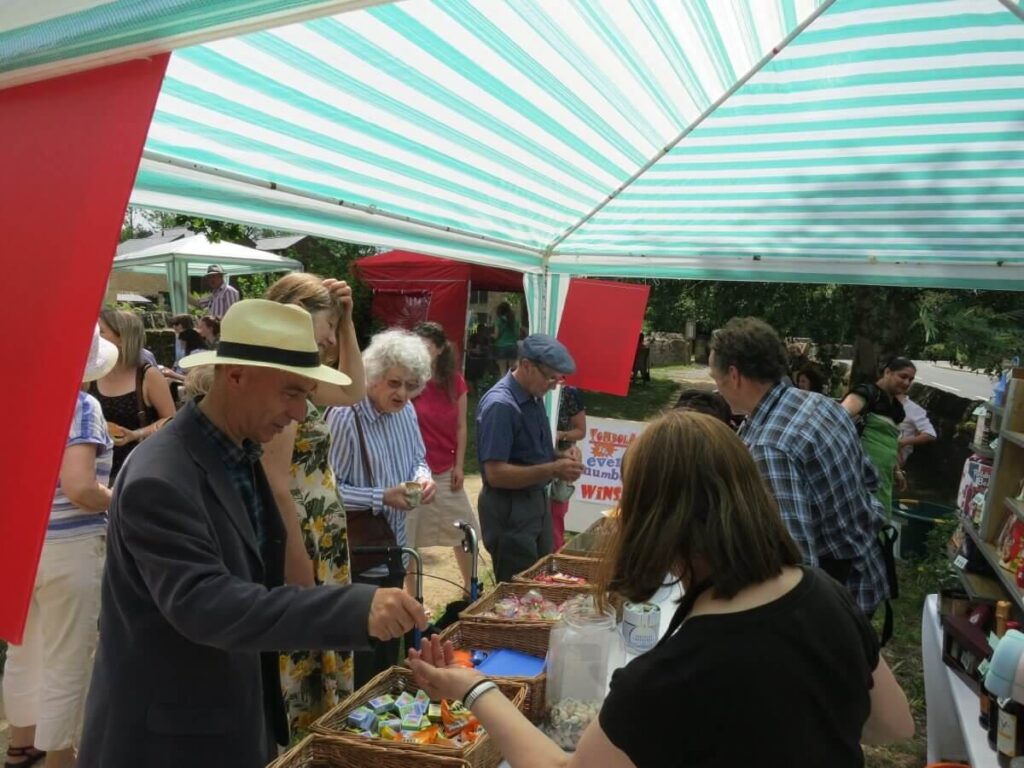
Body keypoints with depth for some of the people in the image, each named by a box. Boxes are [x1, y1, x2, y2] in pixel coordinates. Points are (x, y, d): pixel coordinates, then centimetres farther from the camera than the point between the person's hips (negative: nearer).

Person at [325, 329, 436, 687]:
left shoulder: (406, 410, 0)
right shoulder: (344, 416, -23)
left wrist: (423, 478, -8)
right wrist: (382, 498, -26)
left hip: (394, 550, 8)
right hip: (358, 559, -7)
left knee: (390, 649, 24)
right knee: (361, 663, 8)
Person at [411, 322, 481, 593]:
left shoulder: (455, 382, 1)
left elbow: (461, 427, 4)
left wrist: (459, 466, 1)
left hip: (446, 472, 4)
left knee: (465, 530, 14)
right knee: (406, 539, 4)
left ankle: (470, 586, 34)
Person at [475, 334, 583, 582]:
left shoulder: (534, 397, 5)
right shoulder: (500, 404, -23)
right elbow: (495, 474, -26)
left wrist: (560, 456, -3)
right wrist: (553, 470, -26)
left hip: (536, 501, 9)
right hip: (509, 509, -9)